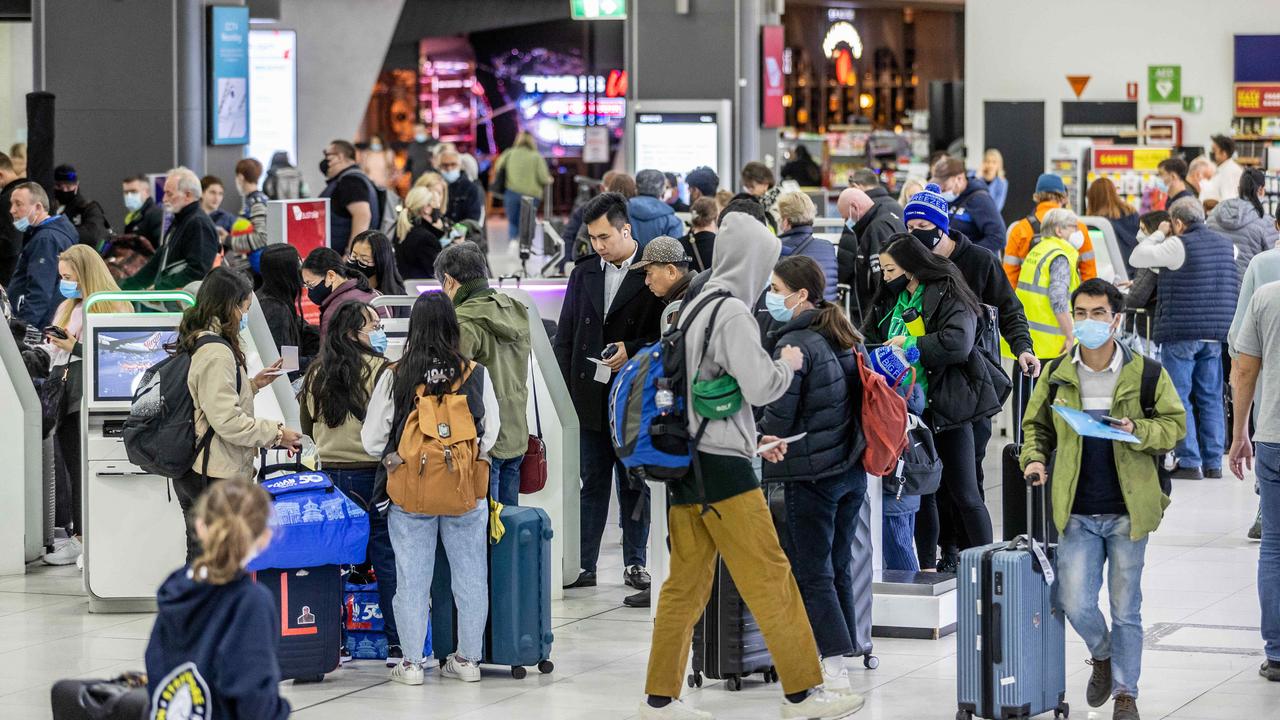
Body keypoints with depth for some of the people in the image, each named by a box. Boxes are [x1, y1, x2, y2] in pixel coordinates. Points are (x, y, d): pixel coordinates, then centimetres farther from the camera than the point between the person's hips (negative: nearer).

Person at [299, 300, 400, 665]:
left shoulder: (315, 375, 8)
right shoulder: (379, 370, -10)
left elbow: (307, 427, 19)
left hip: (329, 474, 5)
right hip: (372, 475, -5)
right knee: (387, 558, 0)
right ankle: (397, 645, 2)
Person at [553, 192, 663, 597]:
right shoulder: (584, 273, 10)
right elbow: (564, 337, 12)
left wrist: (632, 351, -17)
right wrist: (563, 392, 5)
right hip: (591, 396, 4)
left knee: (634, 484, 6)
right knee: (592, 483, 7)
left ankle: (634, 563, 15)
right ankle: (584, 564, 9)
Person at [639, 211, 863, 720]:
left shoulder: (690, 310, 15)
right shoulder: (733, 312, -12)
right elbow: (759, 387, -16)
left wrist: (752, 442, 22)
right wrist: (788, 364, 4)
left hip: (685, 464, 9)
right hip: (723, 468, -9)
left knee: (686, 585, 10)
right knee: (771, 579, -3)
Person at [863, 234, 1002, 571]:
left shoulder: (947, 294, -11)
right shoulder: (890, 300, 11)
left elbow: (957, 343, -24)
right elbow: (869, 340, 15)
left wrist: (909, 343, -18)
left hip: (947, 407, -7)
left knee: (965, 495, -1)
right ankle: (927, 567, 21)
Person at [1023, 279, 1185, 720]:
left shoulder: (1144, 373, -2)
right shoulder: (1057, 374, 4)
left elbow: (1174, 424, 2)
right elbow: (1037, 425, 16)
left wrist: (1139, 431, -17)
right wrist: (1035, 457, -4)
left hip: (1127, 510, -1)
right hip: (1076, 513, 1)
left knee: (1126, 609, 6)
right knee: (1075, 603, -7)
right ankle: (1102, 655, 25)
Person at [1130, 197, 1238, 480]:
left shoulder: (1179, 246, -11)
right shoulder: (1226, 245, 11)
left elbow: (1137, 257, -5)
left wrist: (1160, 234, 7)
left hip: (1181, 333, -6)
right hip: (1215, 334, 6)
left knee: (1179, 398, -1)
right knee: (1211, 398, 11)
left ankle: (1189, 462, -5)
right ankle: (1213, 462, 12)